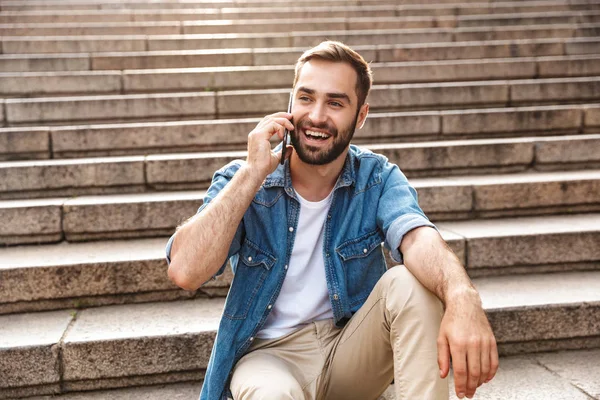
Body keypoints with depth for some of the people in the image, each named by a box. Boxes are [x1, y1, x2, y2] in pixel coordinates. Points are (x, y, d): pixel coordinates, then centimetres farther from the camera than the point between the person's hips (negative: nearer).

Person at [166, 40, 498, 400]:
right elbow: (185, 271, -24)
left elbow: (417, 238, -28)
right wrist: (253, 172, -25)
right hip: (271, 355, -2)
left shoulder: (378, 178, -6)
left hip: (353, 348, 3)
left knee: (411, 283, -26)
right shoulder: (241, 180, -9)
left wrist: (462, 297, -51)